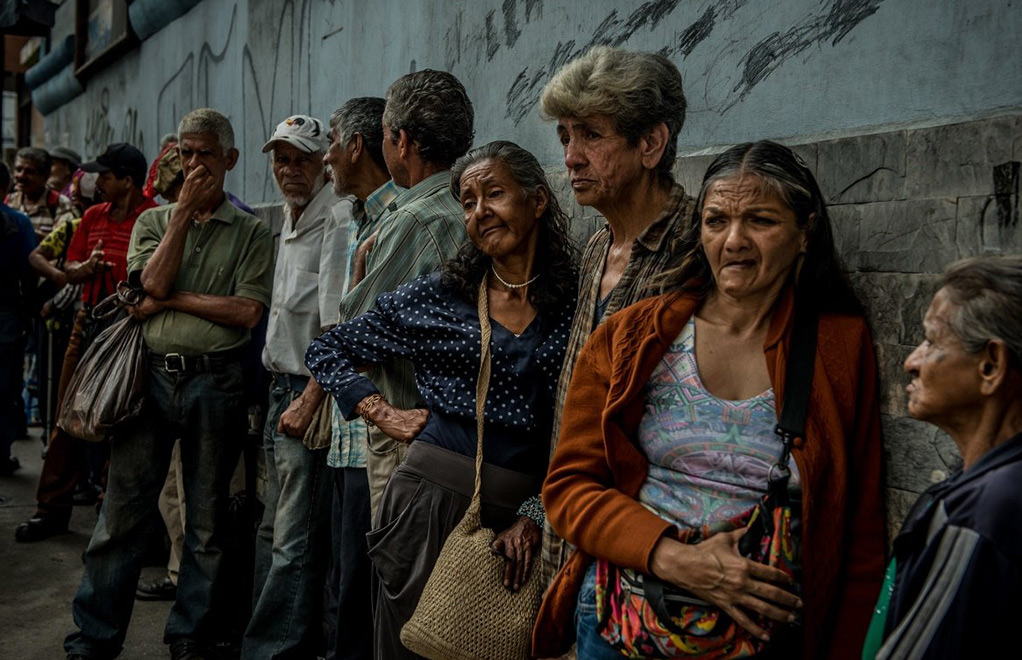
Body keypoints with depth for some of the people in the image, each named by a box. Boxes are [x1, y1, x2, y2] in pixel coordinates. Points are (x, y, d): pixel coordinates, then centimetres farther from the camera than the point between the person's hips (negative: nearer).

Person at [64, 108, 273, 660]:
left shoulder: (251, 231, 5)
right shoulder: (153, 221, 12)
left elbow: (247, 311, -8)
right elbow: (155, 282, -7)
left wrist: (172, 300, -7)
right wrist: (186, 207, -6)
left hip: (214, 381, -1)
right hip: (152, 375, 2)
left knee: (207, 520, 8)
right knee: (122, 511, 4)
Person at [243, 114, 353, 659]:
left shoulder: (337, 220, -14)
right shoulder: (288, 219, 17)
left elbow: (337, 326, -21)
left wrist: (309, 400, -21)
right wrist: (280, 392, 17)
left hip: (311, 391, -10)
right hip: (281, 387, 10)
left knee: (296, 539, -5)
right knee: (274, 527, 17)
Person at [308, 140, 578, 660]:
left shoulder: (574, 306, 0)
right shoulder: (437, 295, 3)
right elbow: (326, 351, 11)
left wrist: (535, 515, -6)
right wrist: (384, 416, 0)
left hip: (521, 515, 0)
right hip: (430, 498, 0)